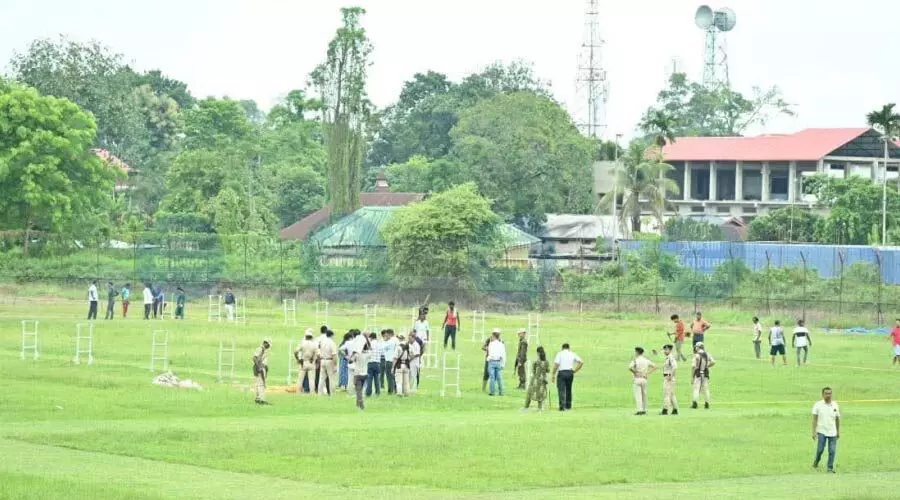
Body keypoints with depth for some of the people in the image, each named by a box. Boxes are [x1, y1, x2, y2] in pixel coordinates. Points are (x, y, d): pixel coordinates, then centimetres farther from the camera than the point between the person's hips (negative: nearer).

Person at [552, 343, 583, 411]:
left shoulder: (560, 354, 1)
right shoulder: (572, 354, 10)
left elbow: (556, 364, -9)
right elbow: (581, 362, 3)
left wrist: (553, 375, -4)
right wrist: (575, 370, 8)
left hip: (561, 373, -3)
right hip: (570, 373, 4)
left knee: (561, 390, -6)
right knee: (568, 390, 18)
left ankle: (562, 406, -19)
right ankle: (568, 406, 23)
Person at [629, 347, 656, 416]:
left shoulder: (635, 360, -8)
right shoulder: (646, 360, 8)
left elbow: (630, 368, -24)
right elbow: (654, 367, 11)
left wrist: (634, 372, -8)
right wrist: (648, 373, 10)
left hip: (637, 379, -5)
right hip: (644, 379, 5)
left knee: (638, 395, -6)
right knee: (644, 395, 12)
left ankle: (640, 410, -13)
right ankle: (644, 410, 14)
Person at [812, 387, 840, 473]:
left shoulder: (835, 405, 5)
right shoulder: (818, 405, -3)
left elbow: (837, 419, 14)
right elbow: (814, 419, -5)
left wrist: (838, 431, 16)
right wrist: (814, 432, -11)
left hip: (832, 432, 2)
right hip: (821, 431, -2)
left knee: (832, 450, -3)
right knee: (820, 449, -6)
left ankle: (830, 467, 6)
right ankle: (816, 461, 22)